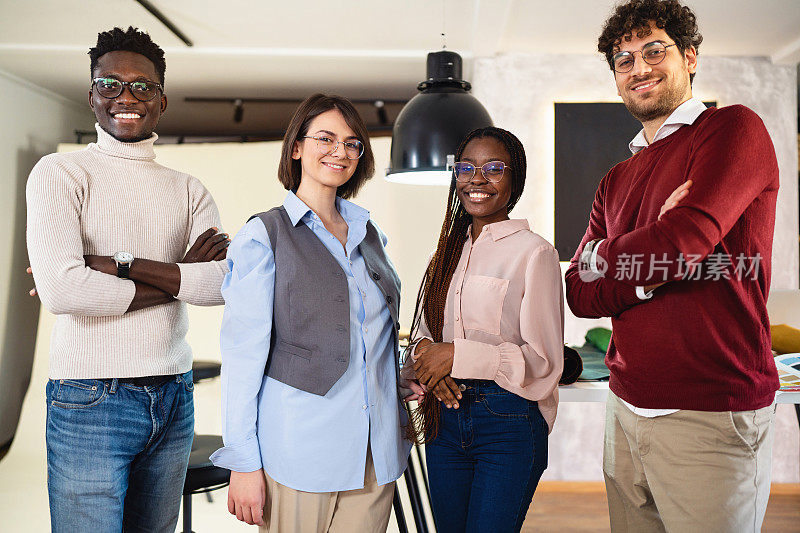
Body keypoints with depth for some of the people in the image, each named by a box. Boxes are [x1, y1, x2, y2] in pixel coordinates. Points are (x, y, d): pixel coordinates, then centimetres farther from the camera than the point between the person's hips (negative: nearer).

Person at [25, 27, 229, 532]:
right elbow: (60, 290, -19)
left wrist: (117, 265, -15)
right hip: (91, 400, -4)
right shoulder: (59, 173, -2)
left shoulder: (188, 189, 10)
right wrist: (180, 277, -10)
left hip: (175, 398, 5)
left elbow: (226, 281, -8)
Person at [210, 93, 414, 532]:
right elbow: (243, 352, -8)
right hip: (301, 453, -5)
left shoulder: (368, 233, 13)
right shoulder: (264, 236, -4)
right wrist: (244, 462, -11)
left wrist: (410, 383, 7)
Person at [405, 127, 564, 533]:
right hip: (445, 415, 6)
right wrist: (426, 355, -8)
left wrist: (458, 356, -19)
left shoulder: (534, 252, -9)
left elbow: (544, 361, -12)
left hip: (510, 424, -6)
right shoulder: (449, 251, 12)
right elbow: (422, 331, 15)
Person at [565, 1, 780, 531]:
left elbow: (683, 243, -21)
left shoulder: (734, 129, -5)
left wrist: (601, 257, -3)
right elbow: (580, 294, 5)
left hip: (711, 415, -6)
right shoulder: (616, 180, 16)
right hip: (626, 408, 7)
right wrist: (651, 261, -14)